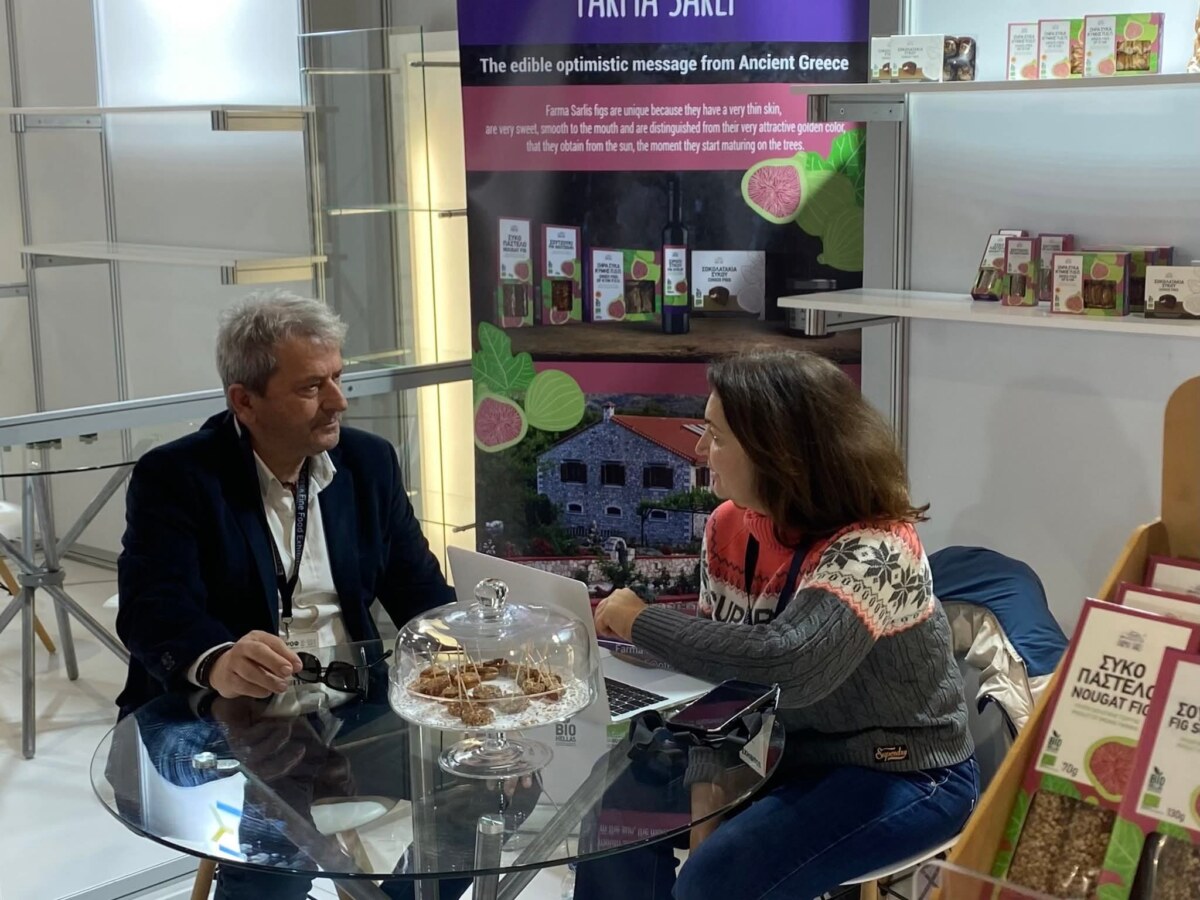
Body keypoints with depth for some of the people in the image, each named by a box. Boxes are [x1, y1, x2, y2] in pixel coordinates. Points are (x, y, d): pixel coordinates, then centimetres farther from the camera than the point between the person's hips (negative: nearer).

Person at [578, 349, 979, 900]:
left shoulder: (873, 550, -28)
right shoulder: (727, 526, -4)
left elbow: (789, 665, -43)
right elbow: (719, 661, 3)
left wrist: (641, 623, -31)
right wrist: (706, 784, -12)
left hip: (903, 775, -7)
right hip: (786, 749, 7)